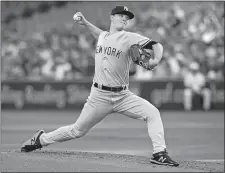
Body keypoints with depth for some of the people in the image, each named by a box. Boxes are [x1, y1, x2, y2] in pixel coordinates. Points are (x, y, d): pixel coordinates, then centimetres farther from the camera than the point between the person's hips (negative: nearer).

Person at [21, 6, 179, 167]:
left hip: (122, 96, -1)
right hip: (99, 96, 1)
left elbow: (156, 45, -15)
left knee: (152, 113, -22)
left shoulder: (130, 38, -5)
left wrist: (156, 60, -34)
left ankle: (160, 154, -20)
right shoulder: (103, 36, 8)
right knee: (77, 131, 8)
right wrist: (85, 22, 26)